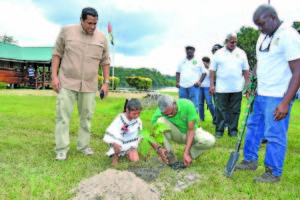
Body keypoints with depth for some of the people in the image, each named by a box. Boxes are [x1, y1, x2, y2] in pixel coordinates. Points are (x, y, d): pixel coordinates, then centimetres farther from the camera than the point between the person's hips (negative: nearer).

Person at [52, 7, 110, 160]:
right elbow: (57, 53, 5)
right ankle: (61, 149, 8)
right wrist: (54, 76, -4)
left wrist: (106, 83, 6)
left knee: (86, 117, 7)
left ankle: (83, 146, 21)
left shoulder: (102, 38, 5)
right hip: (67, 83, -2)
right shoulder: (67, 31, 1)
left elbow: (105, 62, 12)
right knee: (63, 115, -2)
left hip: (89, 85, 2)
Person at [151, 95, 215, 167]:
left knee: (210, 141, -32)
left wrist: (186, 153, -31)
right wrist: (159, 149, -38)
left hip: (191, 134, 0)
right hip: (176, 135, 1)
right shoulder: (158, 113, -23)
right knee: (161, 120, -31)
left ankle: (190, 153, -3)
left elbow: (190, 130, -26)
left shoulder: (188, 105, -28)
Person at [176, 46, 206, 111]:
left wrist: (199, 82, -6)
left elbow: (204, 73, 8)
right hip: (182, 86, 3)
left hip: (193, 86, -3)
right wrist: (177, 82, 7)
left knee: (194, 104, -7)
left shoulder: (198, 62, 9)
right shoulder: (182, 62, 17)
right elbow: (178, 73, 21)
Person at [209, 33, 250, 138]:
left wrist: (247, 84, 7)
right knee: (221, 110, 1)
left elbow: (246, 70, 13)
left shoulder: (241, 53, 11)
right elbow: (212, 70, 5)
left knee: (235, 110, 4)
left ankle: (233, 131, 14)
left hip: (237, 89, 2)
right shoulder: (218, 53, 6)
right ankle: (219, 131, 11)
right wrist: (211, 84, -2)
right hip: (221, 88, -1)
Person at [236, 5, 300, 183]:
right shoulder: (263, 37, 12)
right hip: (261, 94, 8)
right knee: (253, 127, 16)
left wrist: (285, 103, -23)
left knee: (275, 135, 0)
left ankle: (274, 173, 17)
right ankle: (250, 161, 32)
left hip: (278, 97, -8)